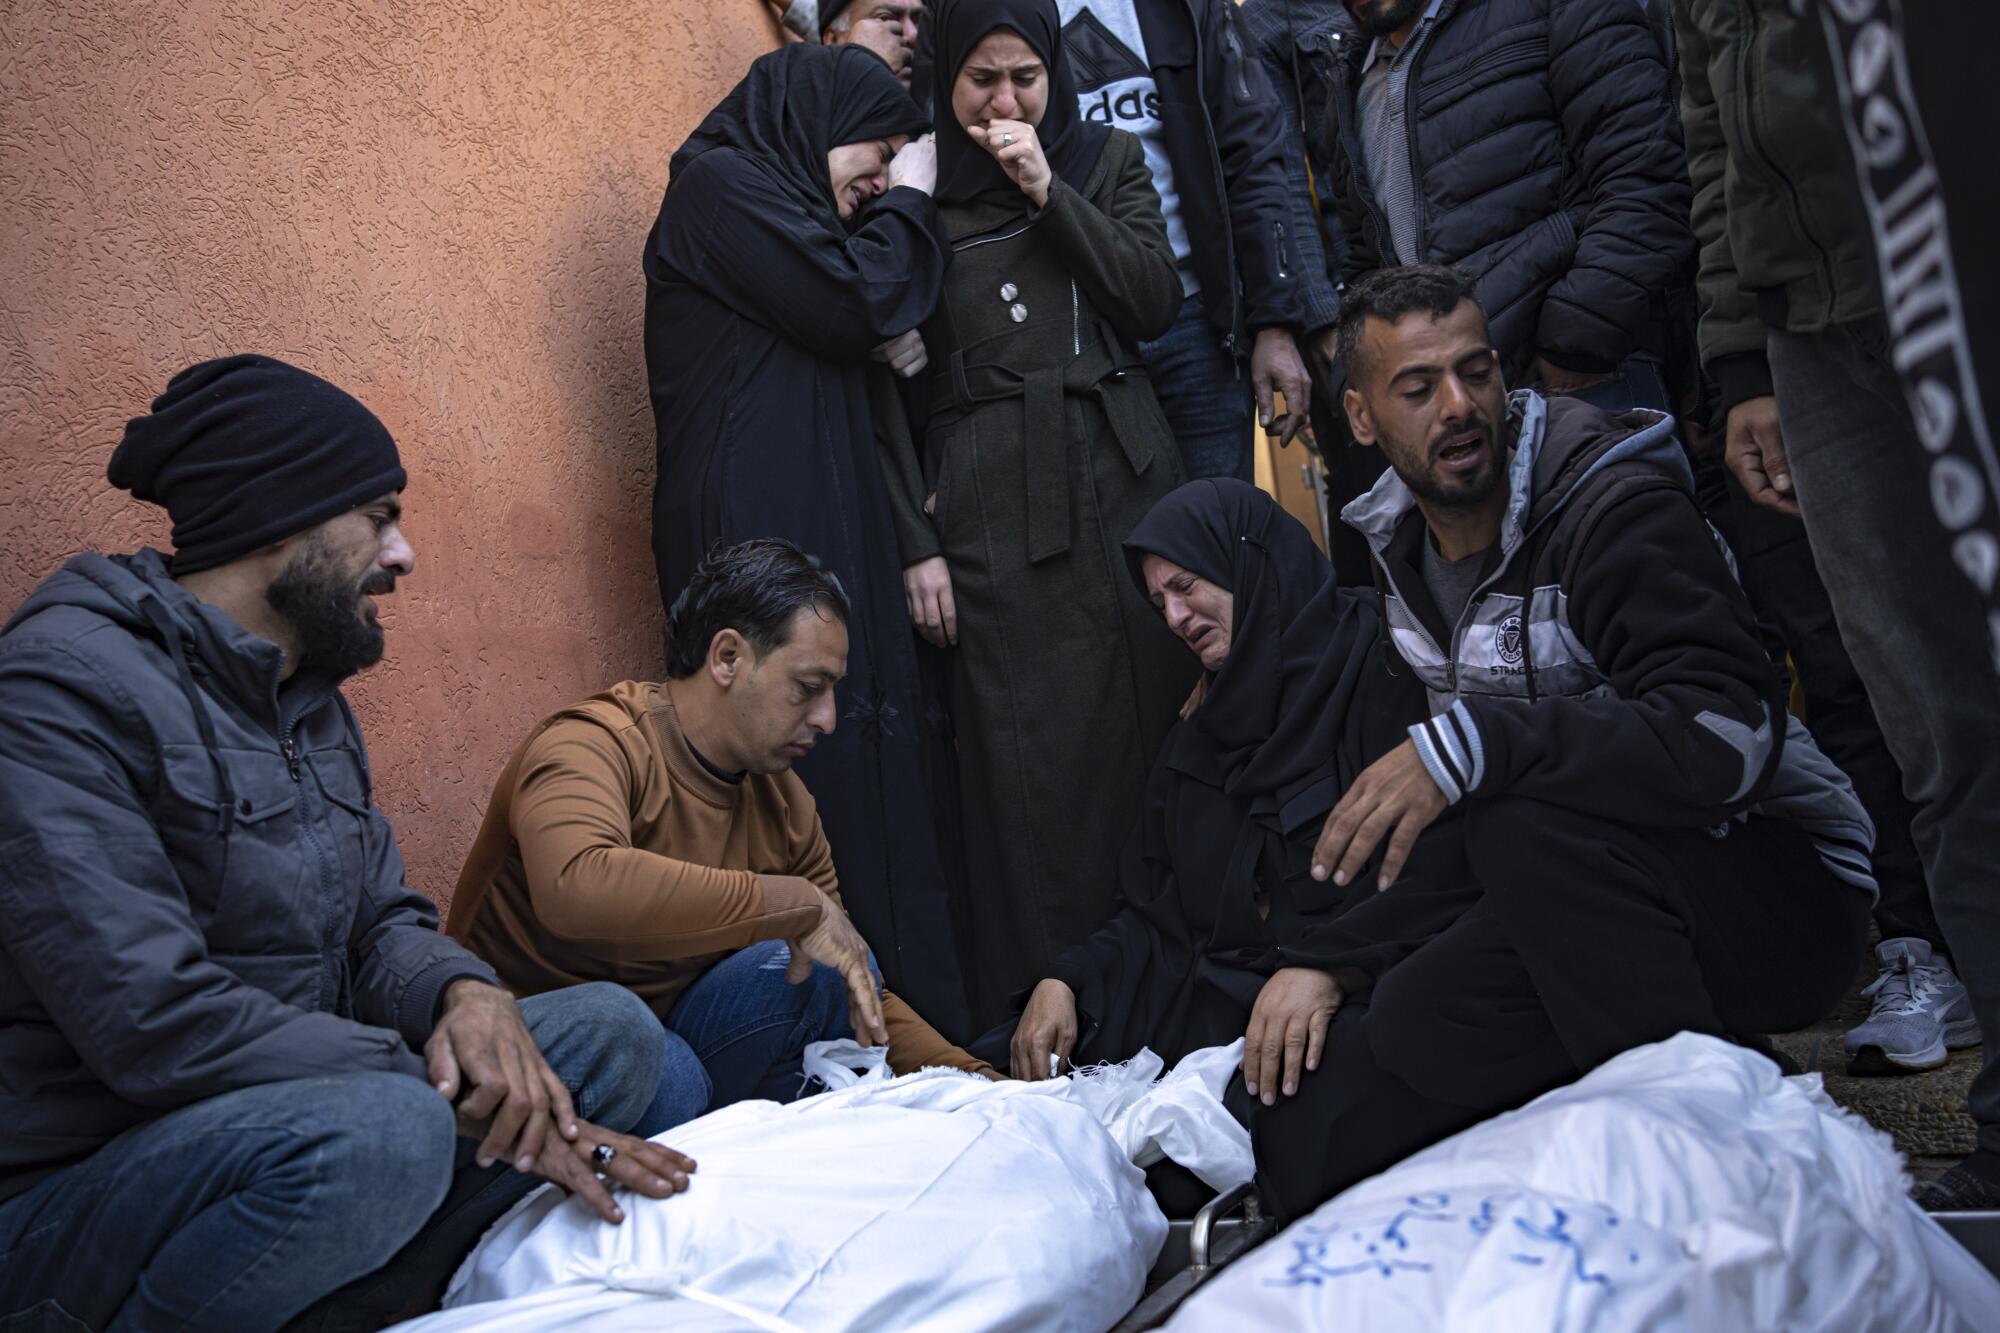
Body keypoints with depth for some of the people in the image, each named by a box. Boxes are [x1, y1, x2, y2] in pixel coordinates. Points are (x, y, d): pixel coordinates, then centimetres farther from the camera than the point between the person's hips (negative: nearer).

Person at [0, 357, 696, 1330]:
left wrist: (468, 995, -12)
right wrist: (464, 1105, -22)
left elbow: (382, 924, 14)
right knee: (382, 1132, -36)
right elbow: (152, 1014, -25)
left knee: (608, 1028, -2)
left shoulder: (313, 699, 14)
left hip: (288, 1128, 9)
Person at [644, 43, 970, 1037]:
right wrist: (909, 204, 4)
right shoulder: (719, 183, -2)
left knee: (875, 765, 4)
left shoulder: (772, 195, 28)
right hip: (758, 534, -10)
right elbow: (853, 304, -10)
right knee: (824, 772, -14)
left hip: (830, 534, 10)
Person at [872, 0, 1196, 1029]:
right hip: (990, 509, -2)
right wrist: (915, 543, -4)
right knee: (1025, 760, -4)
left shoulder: (1108, 162, 13)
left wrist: (1048, 192, -7)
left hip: (1123, 480, 3)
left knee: (1148, 729, 2)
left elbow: (1156, 304, 1)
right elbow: (885, 384, 2)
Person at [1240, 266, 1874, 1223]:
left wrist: (1472, 746, -38)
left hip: (1784, 891, -6)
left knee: (1520, 816, -39)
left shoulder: (1614, 508, -16)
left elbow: (1731, 735, -32)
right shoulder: (1398, 551, 8)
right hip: (1571, 909, 7)